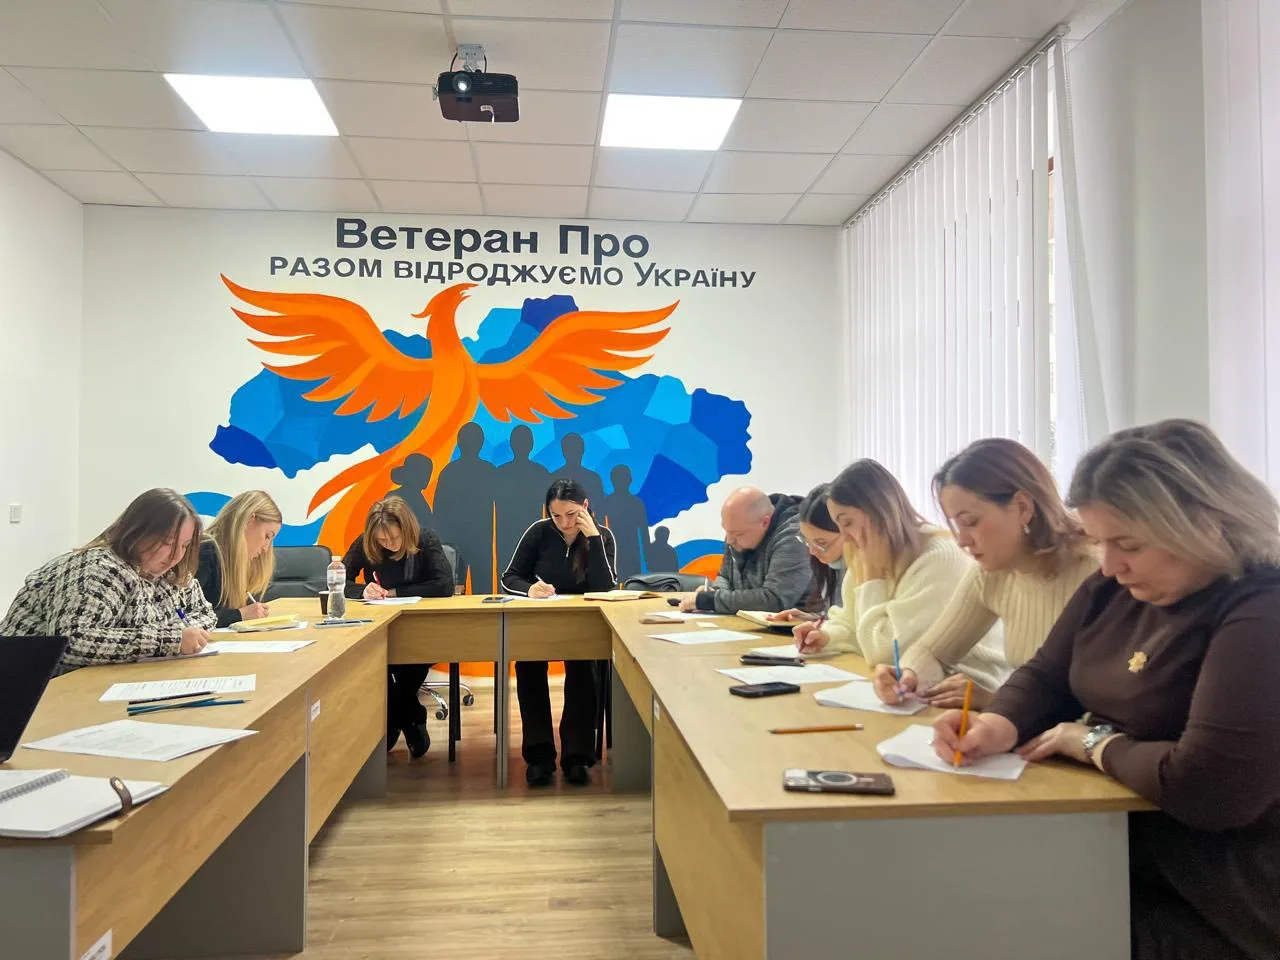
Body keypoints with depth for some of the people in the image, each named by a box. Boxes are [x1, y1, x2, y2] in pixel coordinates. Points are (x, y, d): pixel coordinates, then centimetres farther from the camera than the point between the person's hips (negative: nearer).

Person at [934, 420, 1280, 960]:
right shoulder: (1116, 587, 3)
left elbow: (1205, 789, -30)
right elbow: (1046, 677, 9)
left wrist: (1093, 742, -14)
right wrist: (1000, 725, -12)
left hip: (1218, 903, -7)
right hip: (1113, 843, 7)